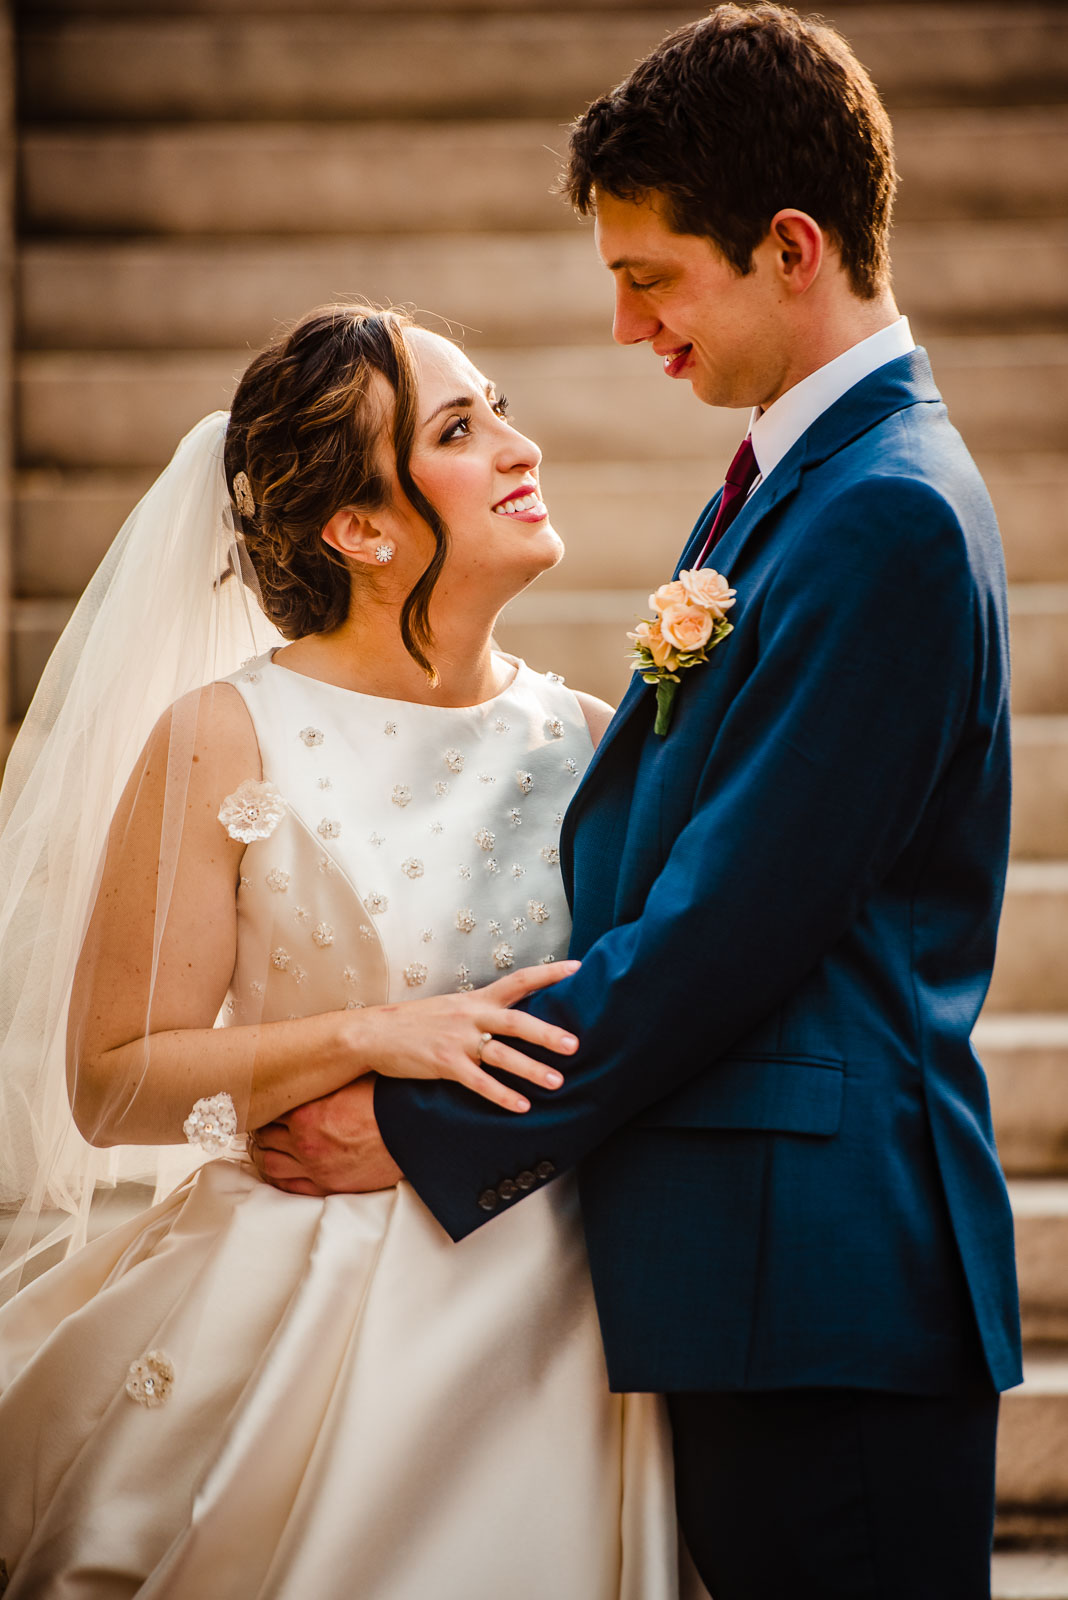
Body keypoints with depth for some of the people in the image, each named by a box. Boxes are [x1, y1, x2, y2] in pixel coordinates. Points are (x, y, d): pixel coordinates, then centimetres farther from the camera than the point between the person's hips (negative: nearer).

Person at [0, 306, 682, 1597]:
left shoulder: (590, 741, 4)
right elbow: (108, 1084, -8)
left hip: (544, 1335, 4)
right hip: (303, 1330, -3)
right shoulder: (224, 745, -7)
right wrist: (369, 1036, -18)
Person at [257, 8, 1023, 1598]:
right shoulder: (786, 482, 16)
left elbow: (727, 928, -20)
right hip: (756, 1271, 10)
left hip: (829, 1281, -10)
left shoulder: (889, 519, -17)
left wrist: (428, 1126, -12)